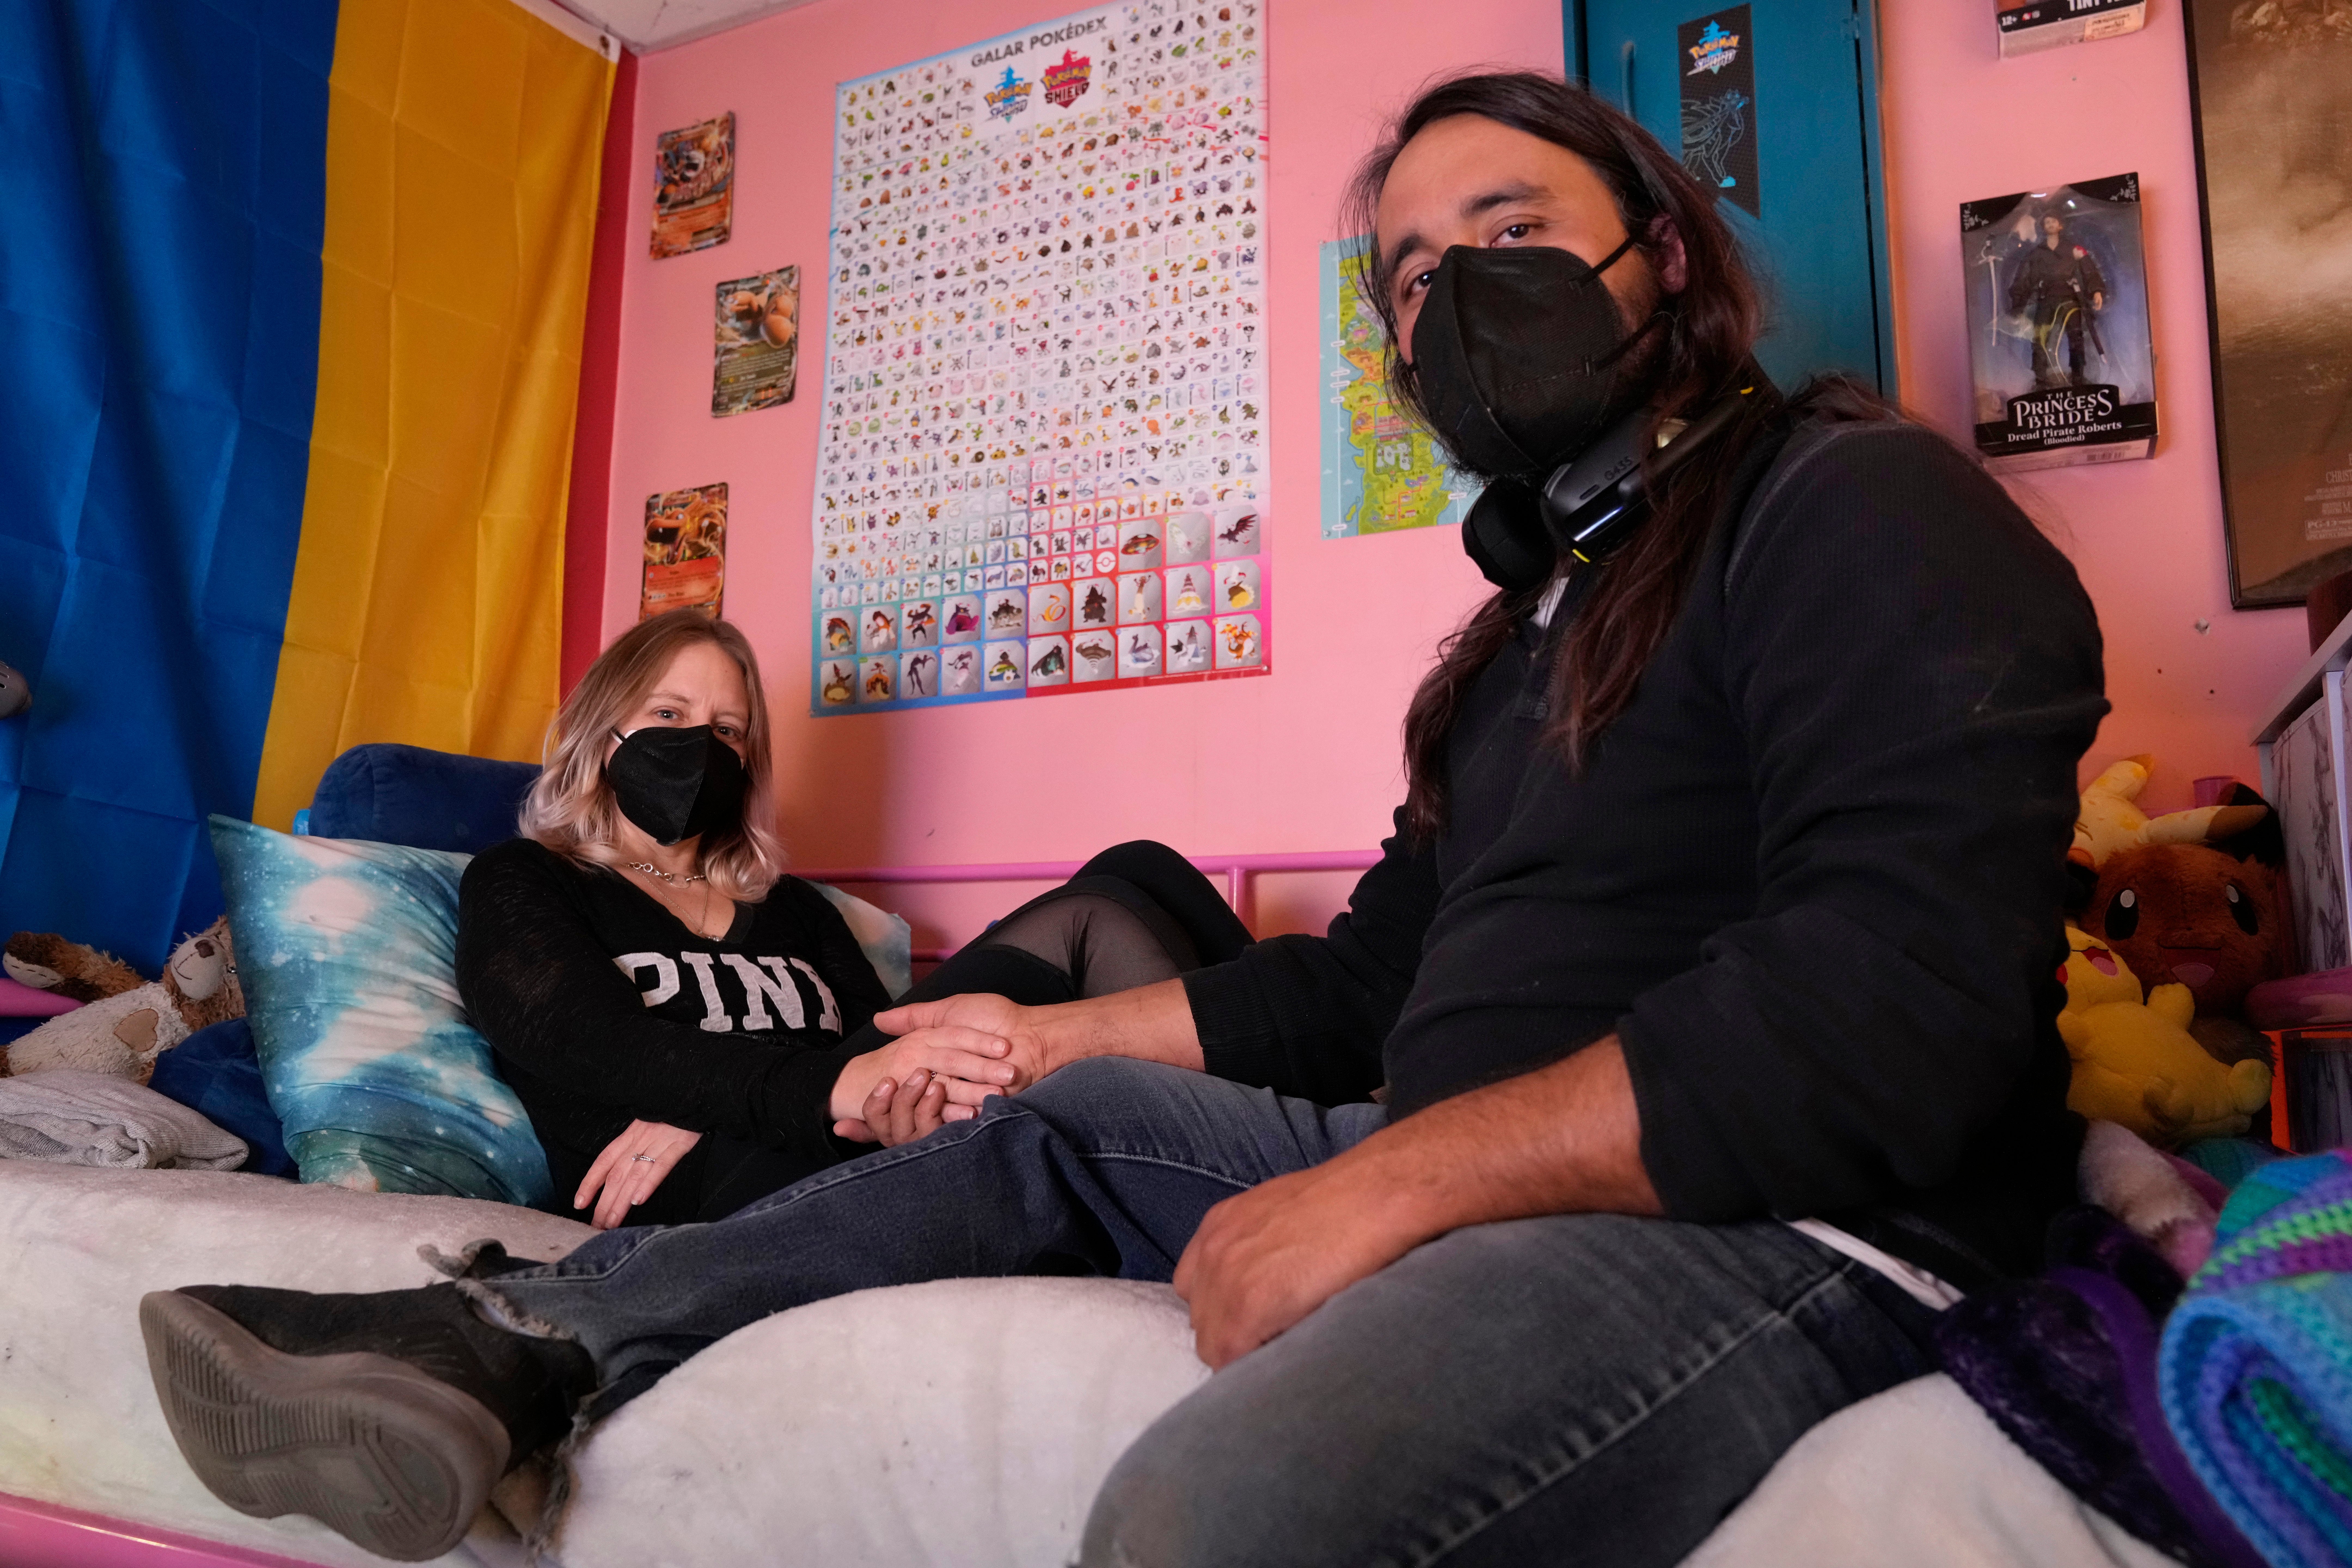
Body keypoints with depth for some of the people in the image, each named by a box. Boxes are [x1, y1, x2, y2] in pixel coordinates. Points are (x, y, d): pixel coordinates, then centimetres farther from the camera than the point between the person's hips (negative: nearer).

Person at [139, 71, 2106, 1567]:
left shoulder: (1863, 505, -7)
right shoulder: (1549, 605, 20)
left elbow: (1888, 1002, -21)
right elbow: (1368, 979, 22)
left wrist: (1392, 1177, -21)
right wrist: (1055, 1030, 21)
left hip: (1768, 1219, -8)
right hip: (1471, 1180, 8)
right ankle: (520, 1336, -1)